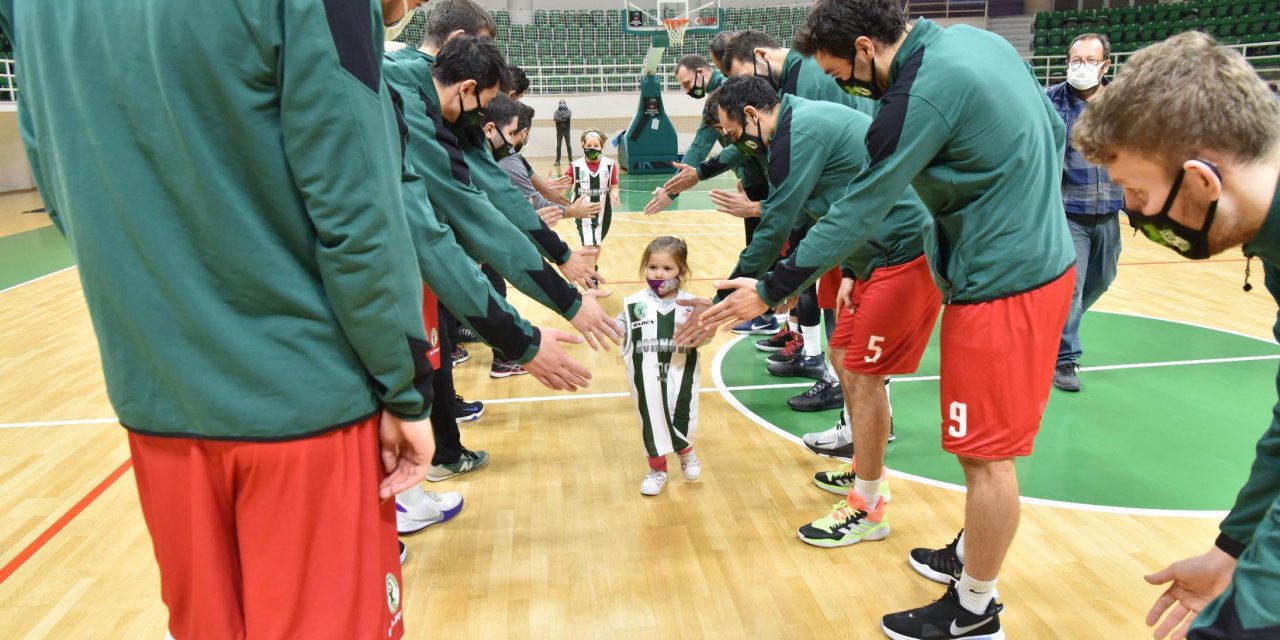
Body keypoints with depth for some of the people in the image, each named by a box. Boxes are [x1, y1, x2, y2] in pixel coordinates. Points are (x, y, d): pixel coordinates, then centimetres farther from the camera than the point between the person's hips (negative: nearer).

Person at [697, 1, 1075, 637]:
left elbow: (855, 215, -19)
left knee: (986, 455, 4)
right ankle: (971, 555, 39)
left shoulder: (921, 96, -22)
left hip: (1002, 286, -9)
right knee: (985, 445, 21)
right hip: (1044, 260, 9)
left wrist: (769, 290, -10)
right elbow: (1054, 129, 14)